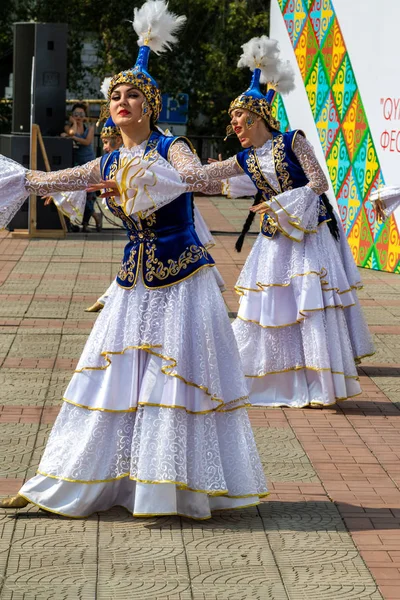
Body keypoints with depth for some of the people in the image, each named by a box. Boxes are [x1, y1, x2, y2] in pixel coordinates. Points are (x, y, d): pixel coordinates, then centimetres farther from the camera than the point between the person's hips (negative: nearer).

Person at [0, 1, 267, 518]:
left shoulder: (171, 148, -5)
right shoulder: (108, 165, 10)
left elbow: (194, 176, -28)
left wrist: (142, 179, -38)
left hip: (183, 280, -5)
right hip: (134, 284, 5)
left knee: (176, 377, -5)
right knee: (113, 379, 8)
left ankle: (175, 486, 4)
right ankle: (76, 482, 16)